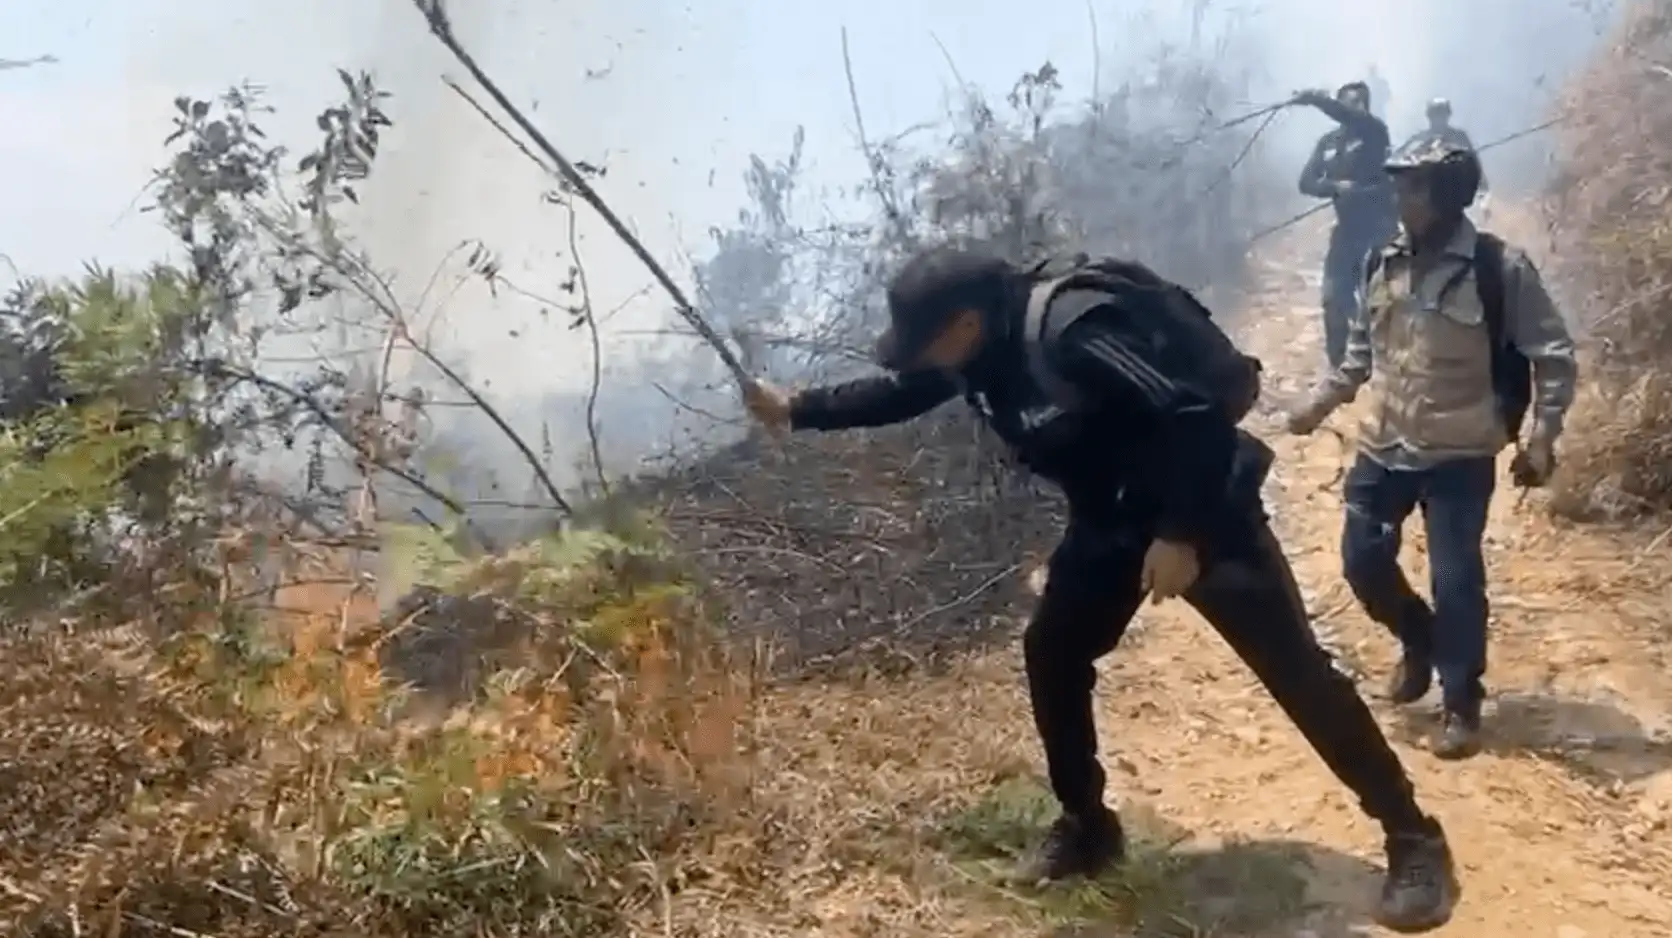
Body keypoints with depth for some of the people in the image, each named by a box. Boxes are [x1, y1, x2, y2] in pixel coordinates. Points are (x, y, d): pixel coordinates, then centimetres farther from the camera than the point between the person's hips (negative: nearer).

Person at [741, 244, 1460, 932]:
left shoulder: (1073, 328, -31)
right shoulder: (979, 352, -4)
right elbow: (896, 393, 14)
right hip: (1111, 521, 9)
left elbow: (1197, 412, -32)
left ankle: (1413, 840, 4)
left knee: (1291, 666, -8)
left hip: (1201, 510, -8)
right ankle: (1087, 827, 24)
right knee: (1051, 655, 7)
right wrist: (795, 410, 14)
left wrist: (1182, 535, -30)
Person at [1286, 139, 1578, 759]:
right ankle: (1420, 642, 36)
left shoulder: (1499, 268, -12)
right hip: (1383, 446, 5)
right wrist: (1323, 402, 12)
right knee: (1363, 558, 8)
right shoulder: (1385, 264, 3)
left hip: (1459, 453, -5)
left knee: (1455, 580, -2)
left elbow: (1553, 355, -7)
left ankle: (1462, 706, 16)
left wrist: (1541, 436, -14)